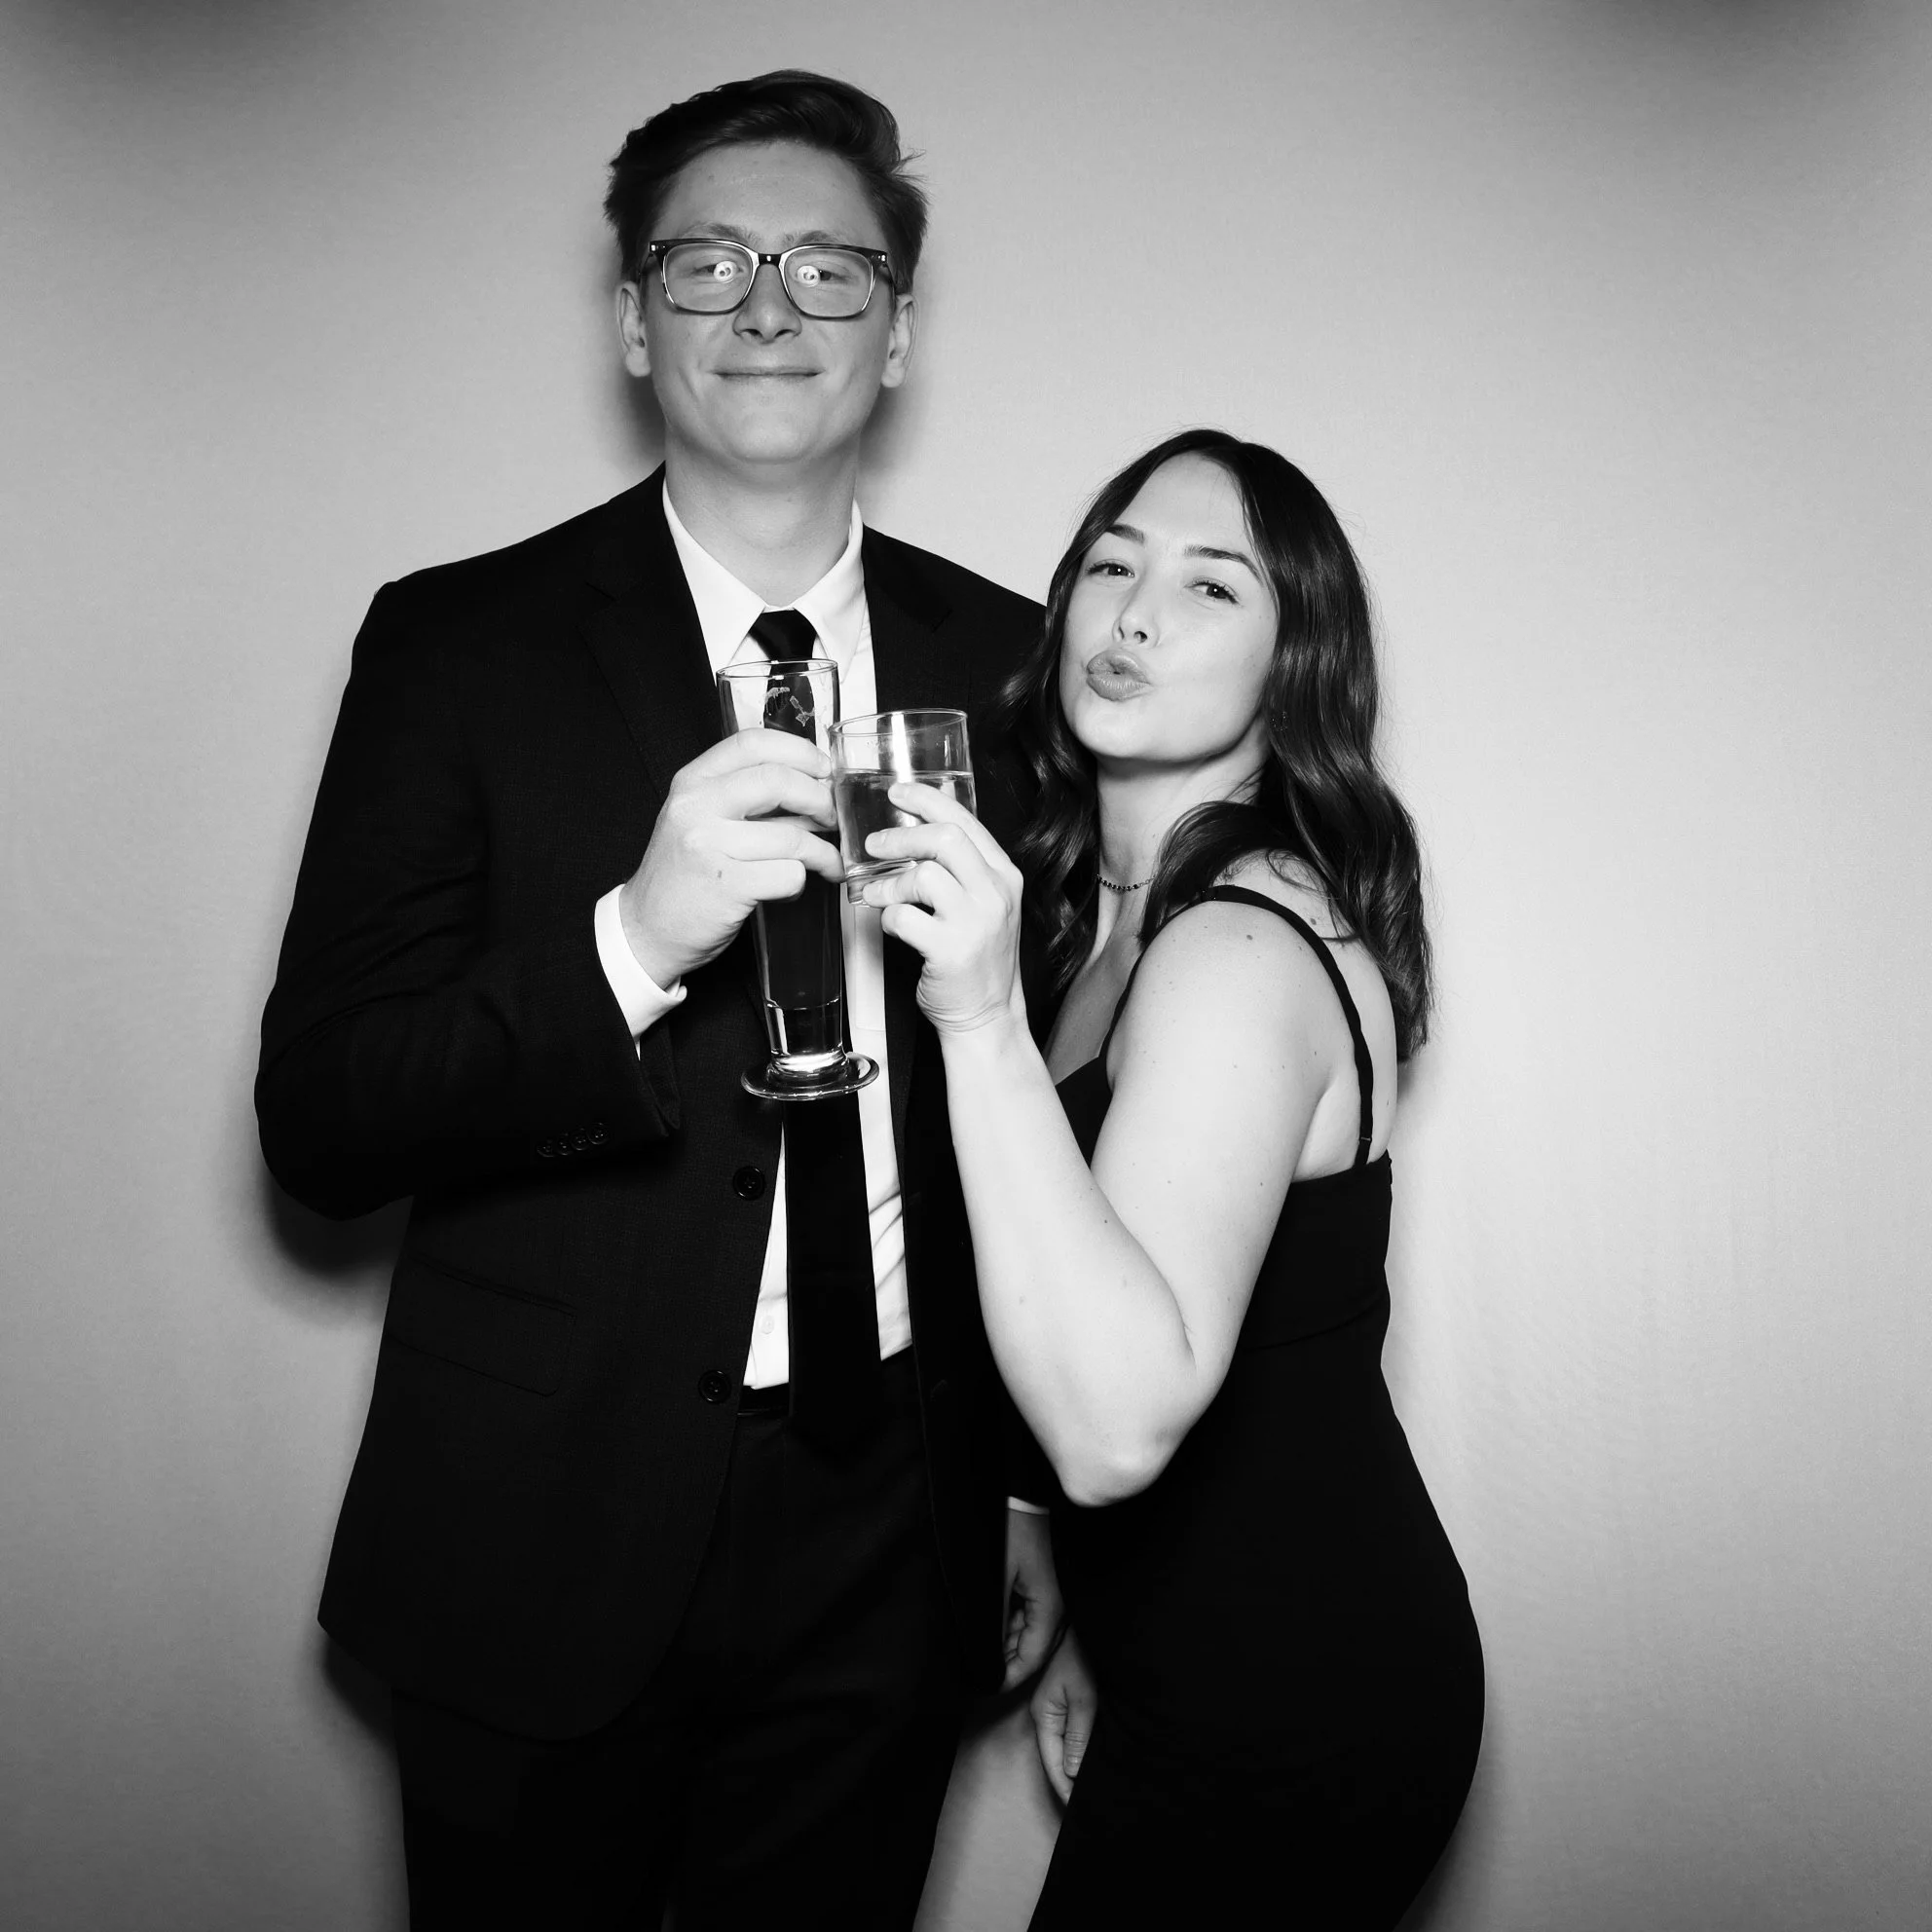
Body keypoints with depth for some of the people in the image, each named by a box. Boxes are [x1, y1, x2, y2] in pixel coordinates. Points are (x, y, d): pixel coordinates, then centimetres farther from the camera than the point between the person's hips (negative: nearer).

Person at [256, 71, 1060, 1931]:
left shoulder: (1001, 658, 1)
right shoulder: (461, 641, -7)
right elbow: (316, 1120, -12)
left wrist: (1034, 1480, 11)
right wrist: (632, 942, -29)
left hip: (890, 1546, 3)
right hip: (545, 1539, -2)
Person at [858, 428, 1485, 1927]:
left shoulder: (1242, 950, -24)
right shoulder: (1116, 914, 6)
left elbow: (1114, 1425, -34)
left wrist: (982, 1018, -38)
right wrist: (1090, 1625, 17)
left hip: (1285, 1728, -8)